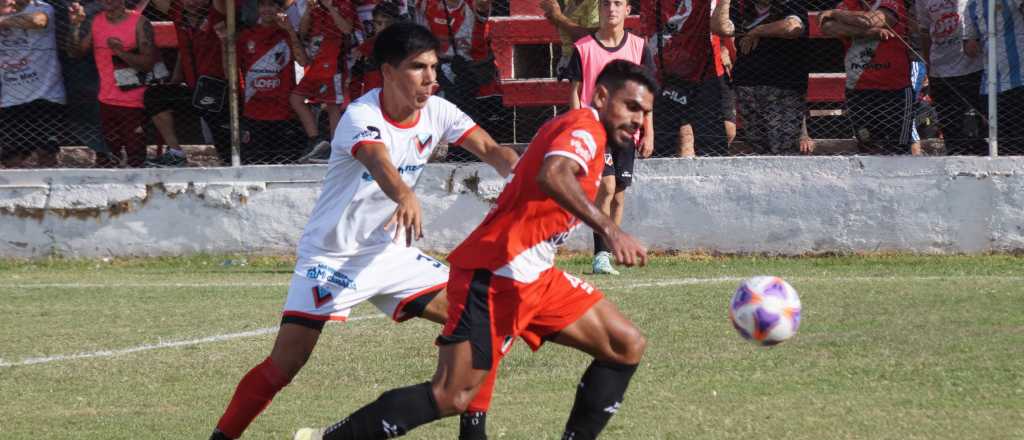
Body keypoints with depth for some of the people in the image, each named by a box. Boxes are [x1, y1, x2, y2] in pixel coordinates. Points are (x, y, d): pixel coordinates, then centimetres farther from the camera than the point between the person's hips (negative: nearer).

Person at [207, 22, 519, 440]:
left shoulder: (436, 112, -5)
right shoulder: (361, 116, -24)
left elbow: (489, 149, -15)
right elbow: (378, 159, -45)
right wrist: (405, 196, -67)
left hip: (390, 252, 6)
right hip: (330, 255, -6)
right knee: (286, 362, -13)